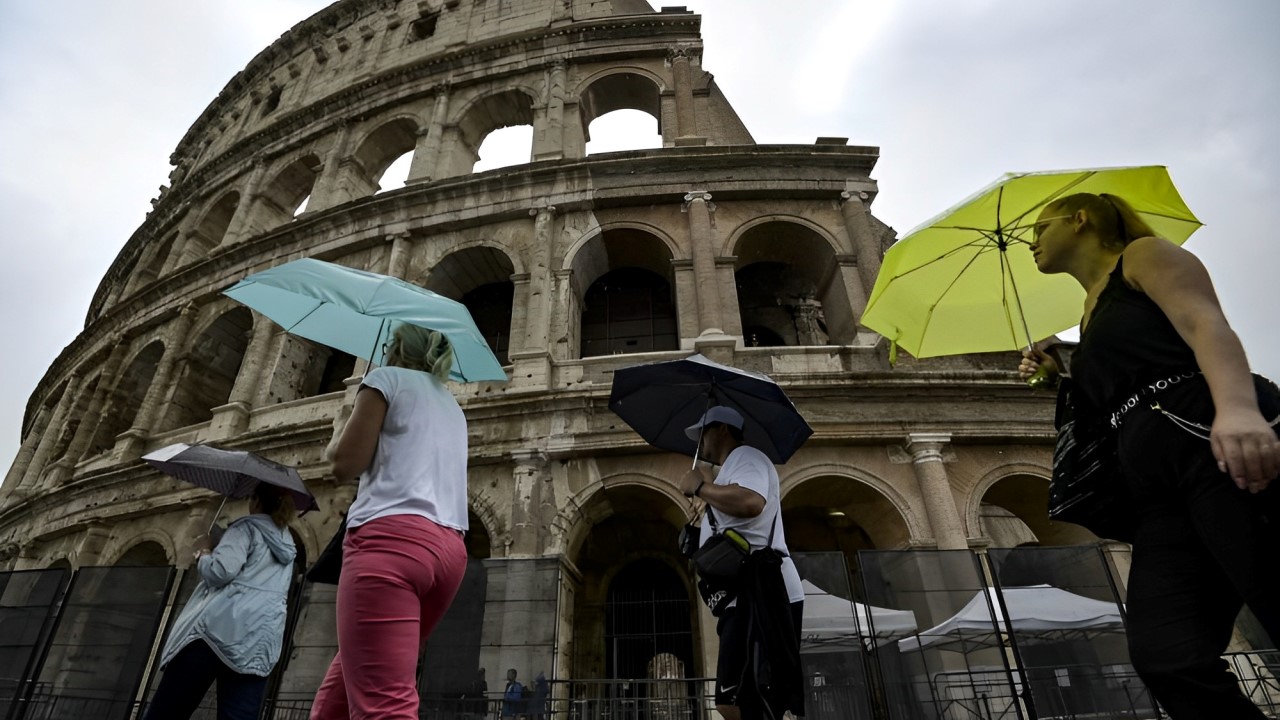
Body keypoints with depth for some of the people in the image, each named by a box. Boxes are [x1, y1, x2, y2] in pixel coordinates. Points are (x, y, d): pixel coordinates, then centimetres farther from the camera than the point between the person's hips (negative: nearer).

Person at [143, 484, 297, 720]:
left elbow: (221, 570, -13)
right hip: (259, 643, 6)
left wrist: (203, 554, 8)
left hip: (220, 627, -6)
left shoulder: (248, 526, 3)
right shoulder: (287, 548, 25)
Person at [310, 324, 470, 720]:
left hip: (391, 538, -8)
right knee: (340, 688, 17)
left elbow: (345, 465, 0)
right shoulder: (451, 406, 28)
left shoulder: (388, 378, 7)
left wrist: (351, 420, 19)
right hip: (448, 550, 8)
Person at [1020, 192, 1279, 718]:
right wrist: (1059, 381, 19)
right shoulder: (1091, 320, 31)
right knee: (1165, 657, -10)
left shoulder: (1142, 254, 11)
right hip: (1157, 485, 7)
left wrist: (1237, 408, -27)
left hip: (1213, 438, -7)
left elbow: (1206, 323, -10)